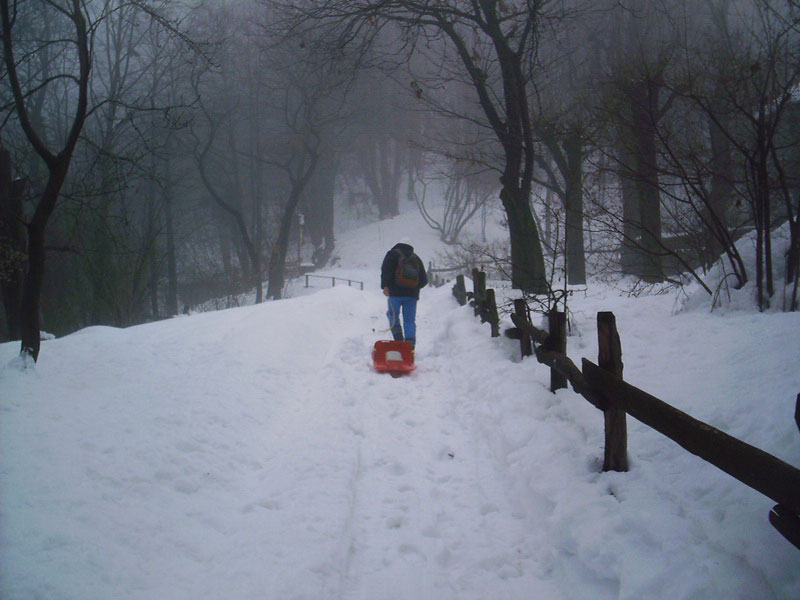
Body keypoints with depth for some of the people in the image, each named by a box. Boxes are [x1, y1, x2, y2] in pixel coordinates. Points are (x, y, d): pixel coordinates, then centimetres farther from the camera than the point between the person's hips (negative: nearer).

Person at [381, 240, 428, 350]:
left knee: (393, 315, 13)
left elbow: (385, 270, -7)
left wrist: (385, 286, -13)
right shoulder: (416, 258, 19)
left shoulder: (393, 254, 8)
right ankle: (410, 344, -8)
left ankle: (398, 338, -6)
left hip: (396, 292, -3)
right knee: (410, 320, 4)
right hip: (412, 294, 3)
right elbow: (424, 280, 17)